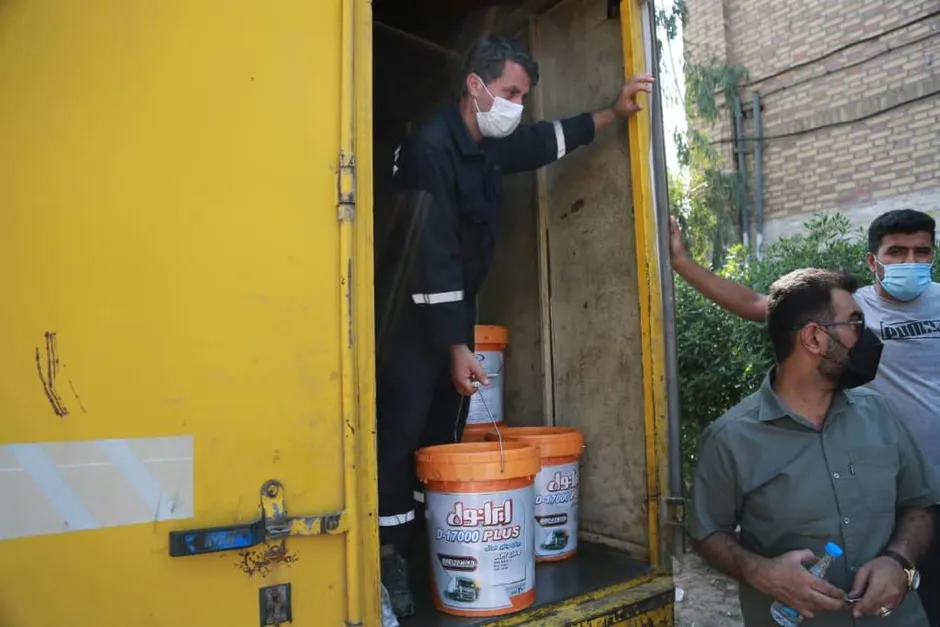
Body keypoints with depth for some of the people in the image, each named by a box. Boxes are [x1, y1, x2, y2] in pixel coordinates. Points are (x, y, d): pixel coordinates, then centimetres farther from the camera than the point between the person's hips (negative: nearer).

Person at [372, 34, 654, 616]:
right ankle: (390, 557, 2)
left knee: (448, 432, 10)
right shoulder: (431, 146, -20)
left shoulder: (492, 146, 5)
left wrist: (612, 113, 15)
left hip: (456, 306, 8)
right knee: (404, 432, -9)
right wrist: (457, 348, -27)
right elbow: (435, 253, -26)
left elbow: (545, 141, 25)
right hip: (413, 313, -8)